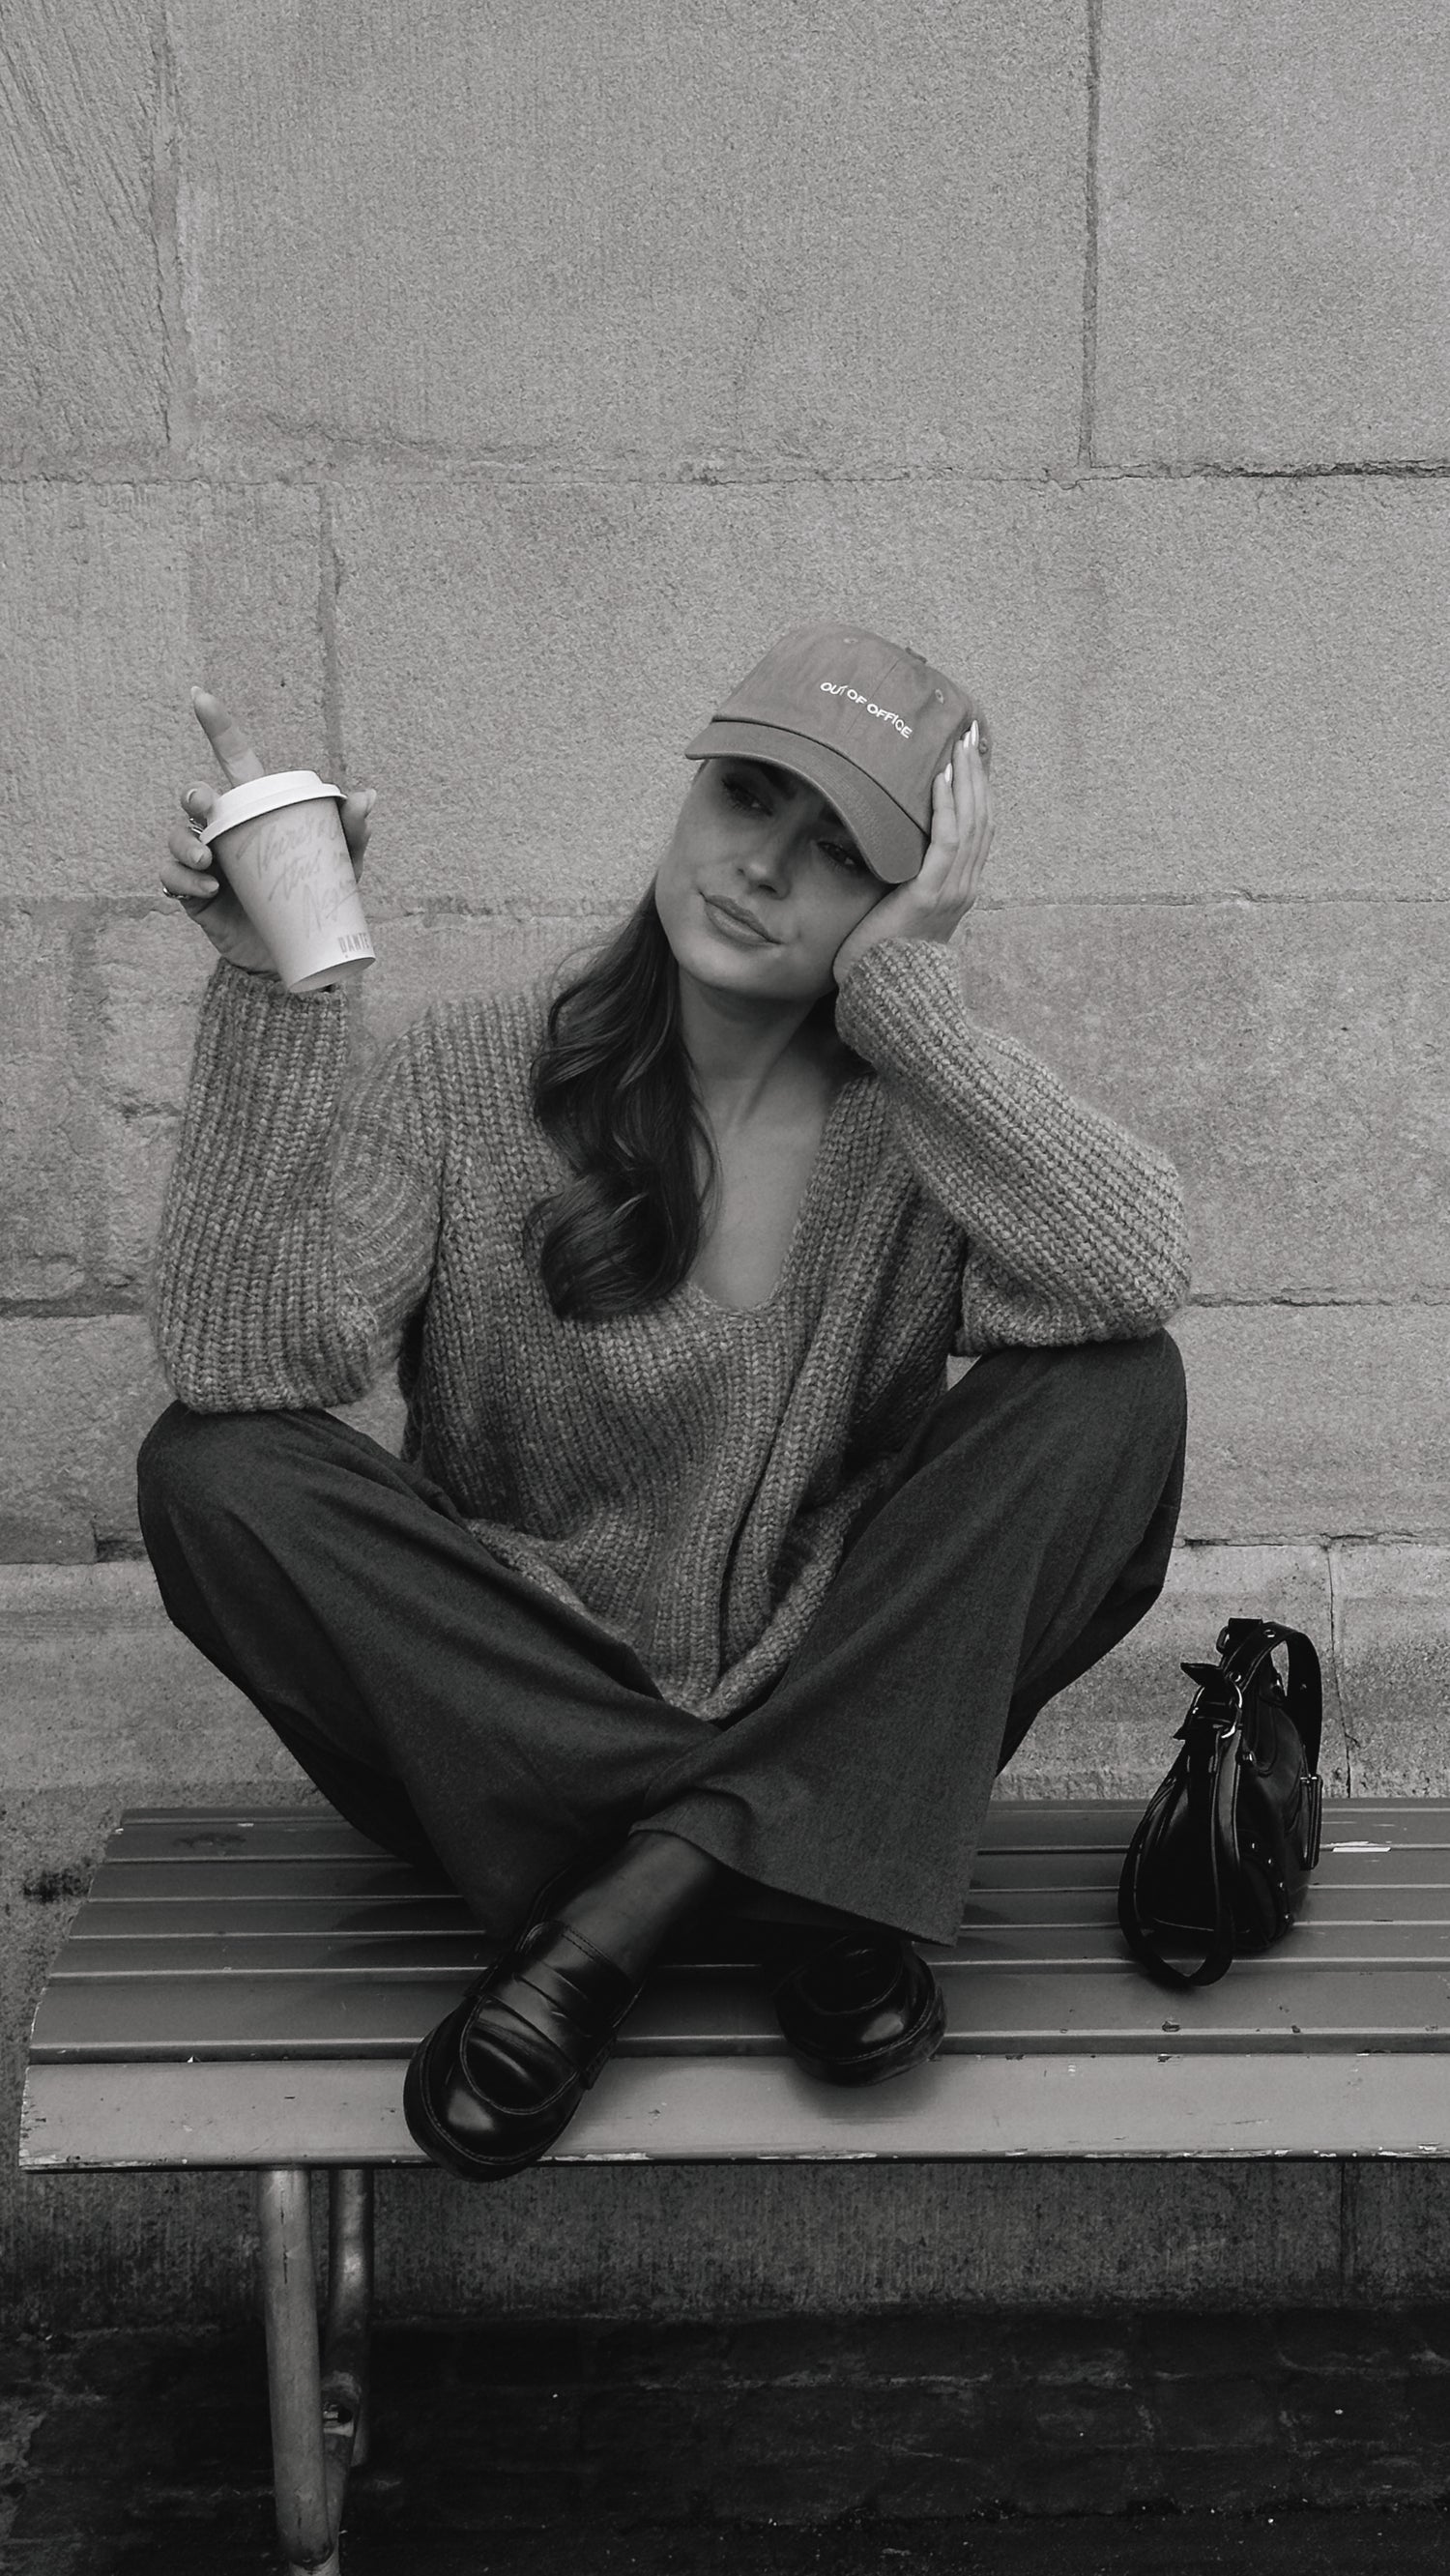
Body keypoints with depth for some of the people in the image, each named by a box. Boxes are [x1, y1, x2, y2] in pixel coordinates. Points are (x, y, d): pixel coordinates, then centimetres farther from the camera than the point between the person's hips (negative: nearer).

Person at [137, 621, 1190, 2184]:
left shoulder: (911, 1115, -3)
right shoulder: (478, 1079, -4)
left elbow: (1134, 1273, -26)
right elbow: (253, 1361, -20)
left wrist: (899, 986, -23)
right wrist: (270, 983, -25)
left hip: (838, 1706, 1)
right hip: (523, 1723, 0)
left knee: (1116, 1394, -20)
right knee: (210, 1473, -24)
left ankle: (628, 1904, -20)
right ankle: (768, 1872, -18)